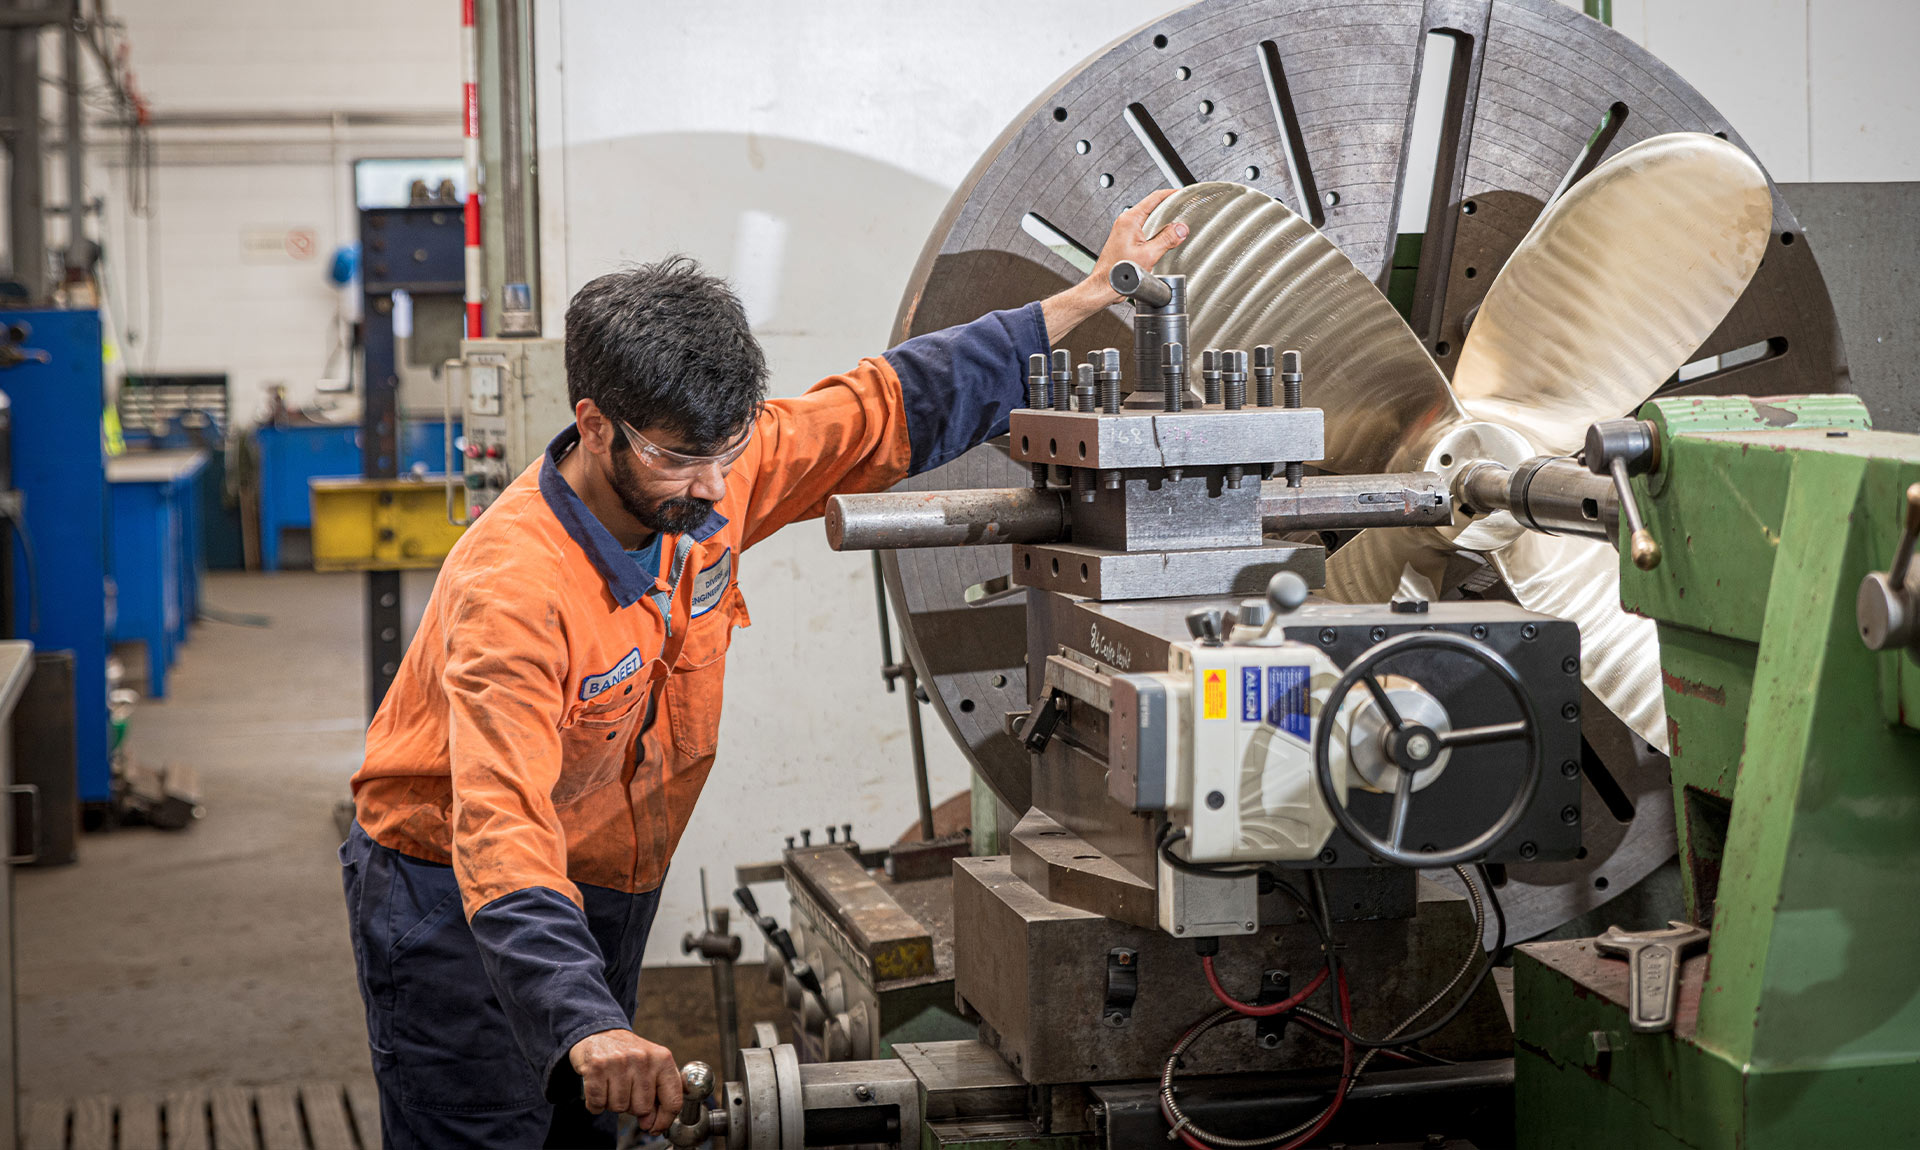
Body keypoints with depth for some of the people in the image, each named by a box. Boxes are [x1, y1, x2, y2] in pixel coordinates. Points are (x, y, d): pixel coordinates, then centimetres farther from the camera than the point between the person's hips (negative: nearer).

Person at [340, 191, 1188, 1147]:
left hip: (608, 888, 7)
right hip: (455, 904, -7)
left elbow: (889, 410, 0)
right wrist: (587, 1027, -57)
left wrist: (1085, 299, 2)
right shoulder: (510, 591, -34)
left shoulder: (708, 475, -13)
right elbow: (501, 833, -43)